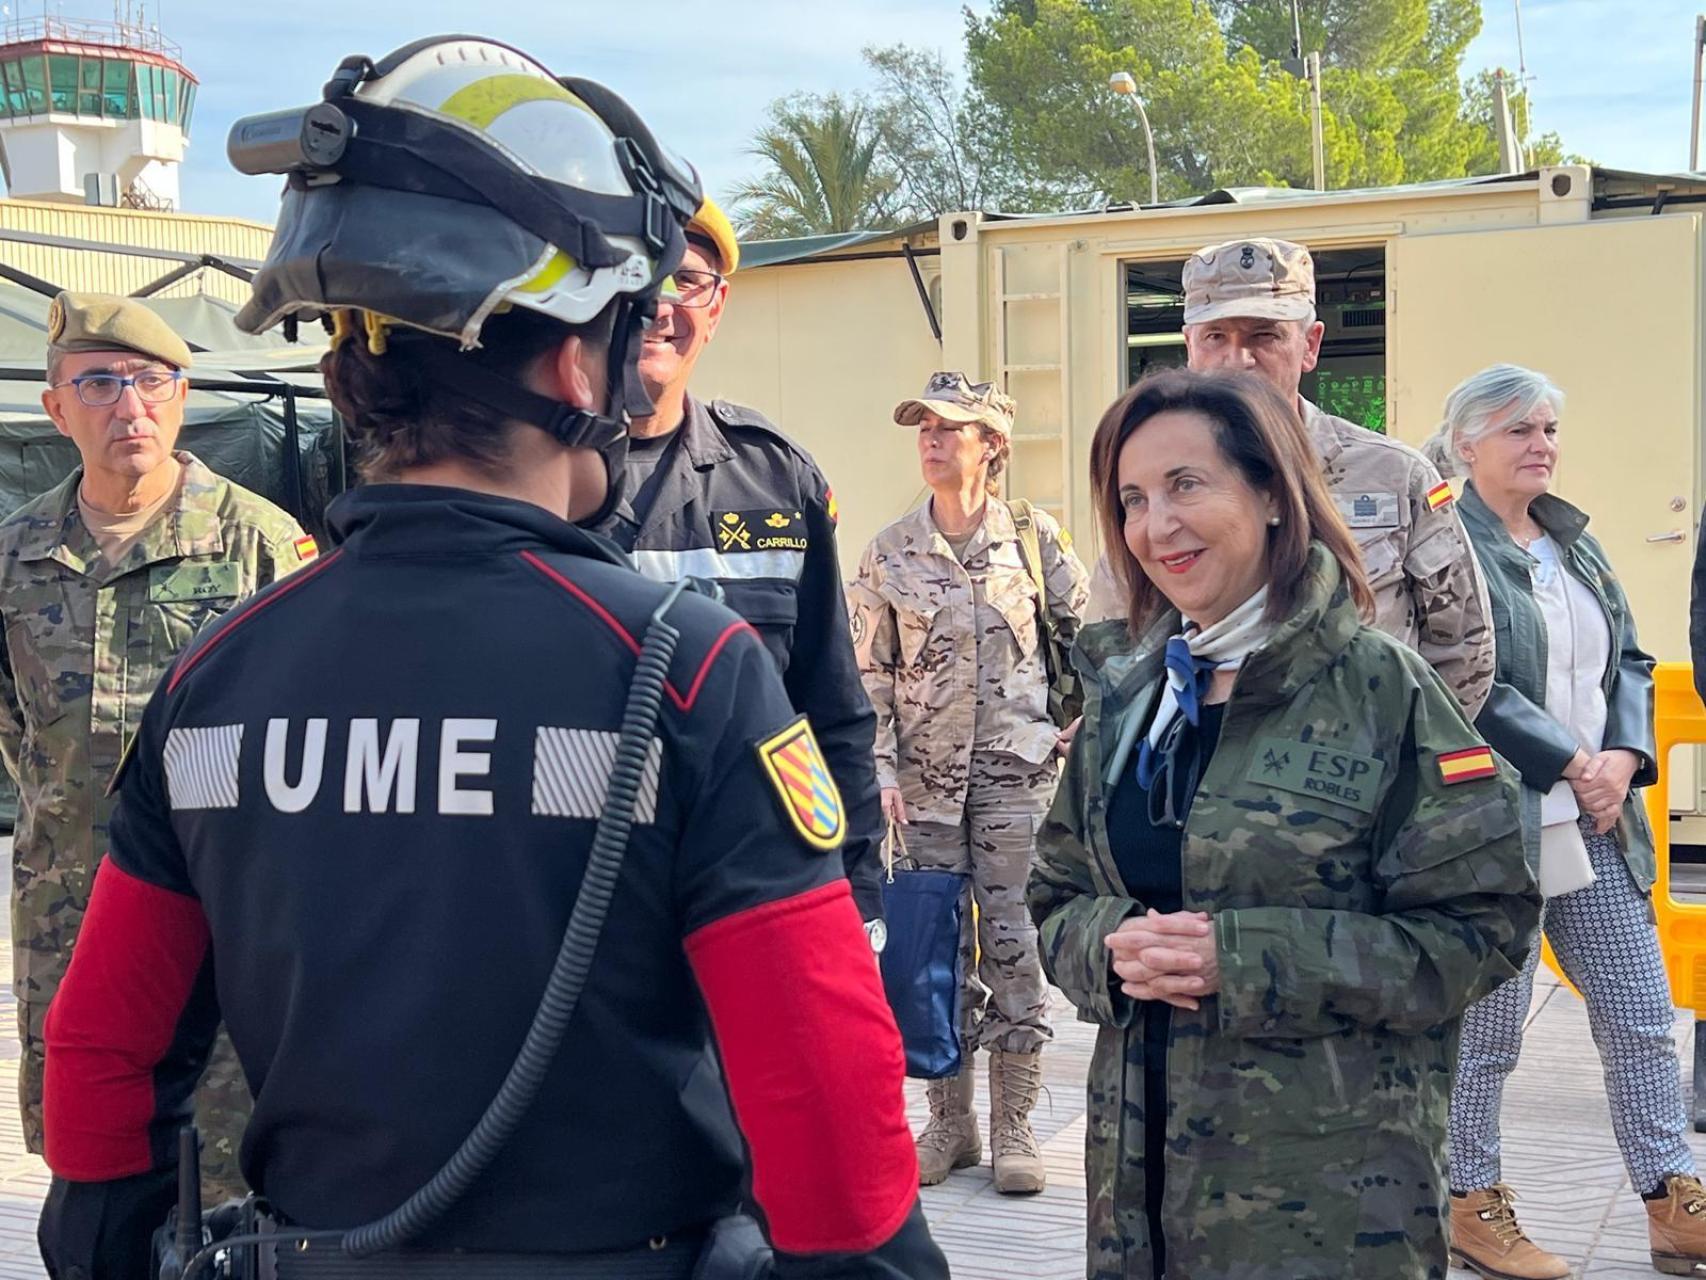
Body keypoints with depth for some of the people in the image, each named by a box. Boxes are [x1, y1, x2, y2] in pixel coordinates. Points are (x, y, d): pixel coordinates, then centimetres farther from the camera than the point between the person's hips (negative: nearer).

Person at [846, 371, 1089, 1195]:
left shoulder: (1034, 537, 1)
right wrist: (881, 770, -2)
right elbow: (870, 672, 5)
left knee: (1015, 940, -1)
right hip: (928, 777, 2)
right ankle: (950, 1121, 16)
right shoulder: (890, 553, 4)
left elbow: (1086, 639, 7)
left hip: (1018, 770, -2)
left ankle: (1014, 1126, 9)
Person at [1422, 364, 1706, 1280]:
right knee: (1490, 1030, 4)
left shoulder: (1576, 541, 14)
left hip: (1597, 824, 7)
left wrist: (1624, 758, -3)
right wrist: (1571, 762, -14)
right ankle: (1475, 1206, 20)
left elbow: (1629, 662, 14)